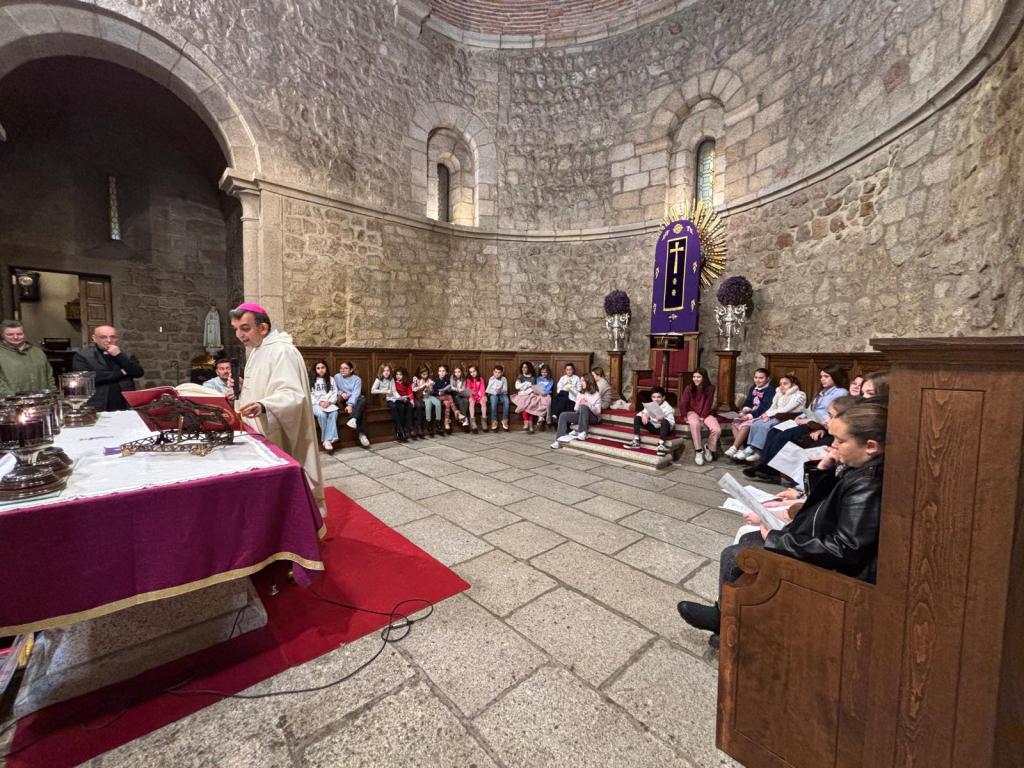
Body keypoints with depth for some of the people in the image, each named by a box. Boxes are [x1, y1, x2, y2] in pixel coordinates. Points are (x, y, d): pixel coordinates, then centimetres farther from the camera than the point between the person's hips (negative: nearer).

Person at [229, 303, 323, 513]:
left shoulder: (282, 351, -20)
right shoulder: (256, 349, 12)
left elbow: (292, 394, -30)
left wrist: (263, 406, -45)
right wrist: (242, 388, 7)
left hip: (280, 435, -10)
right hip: (263, 431, 10)